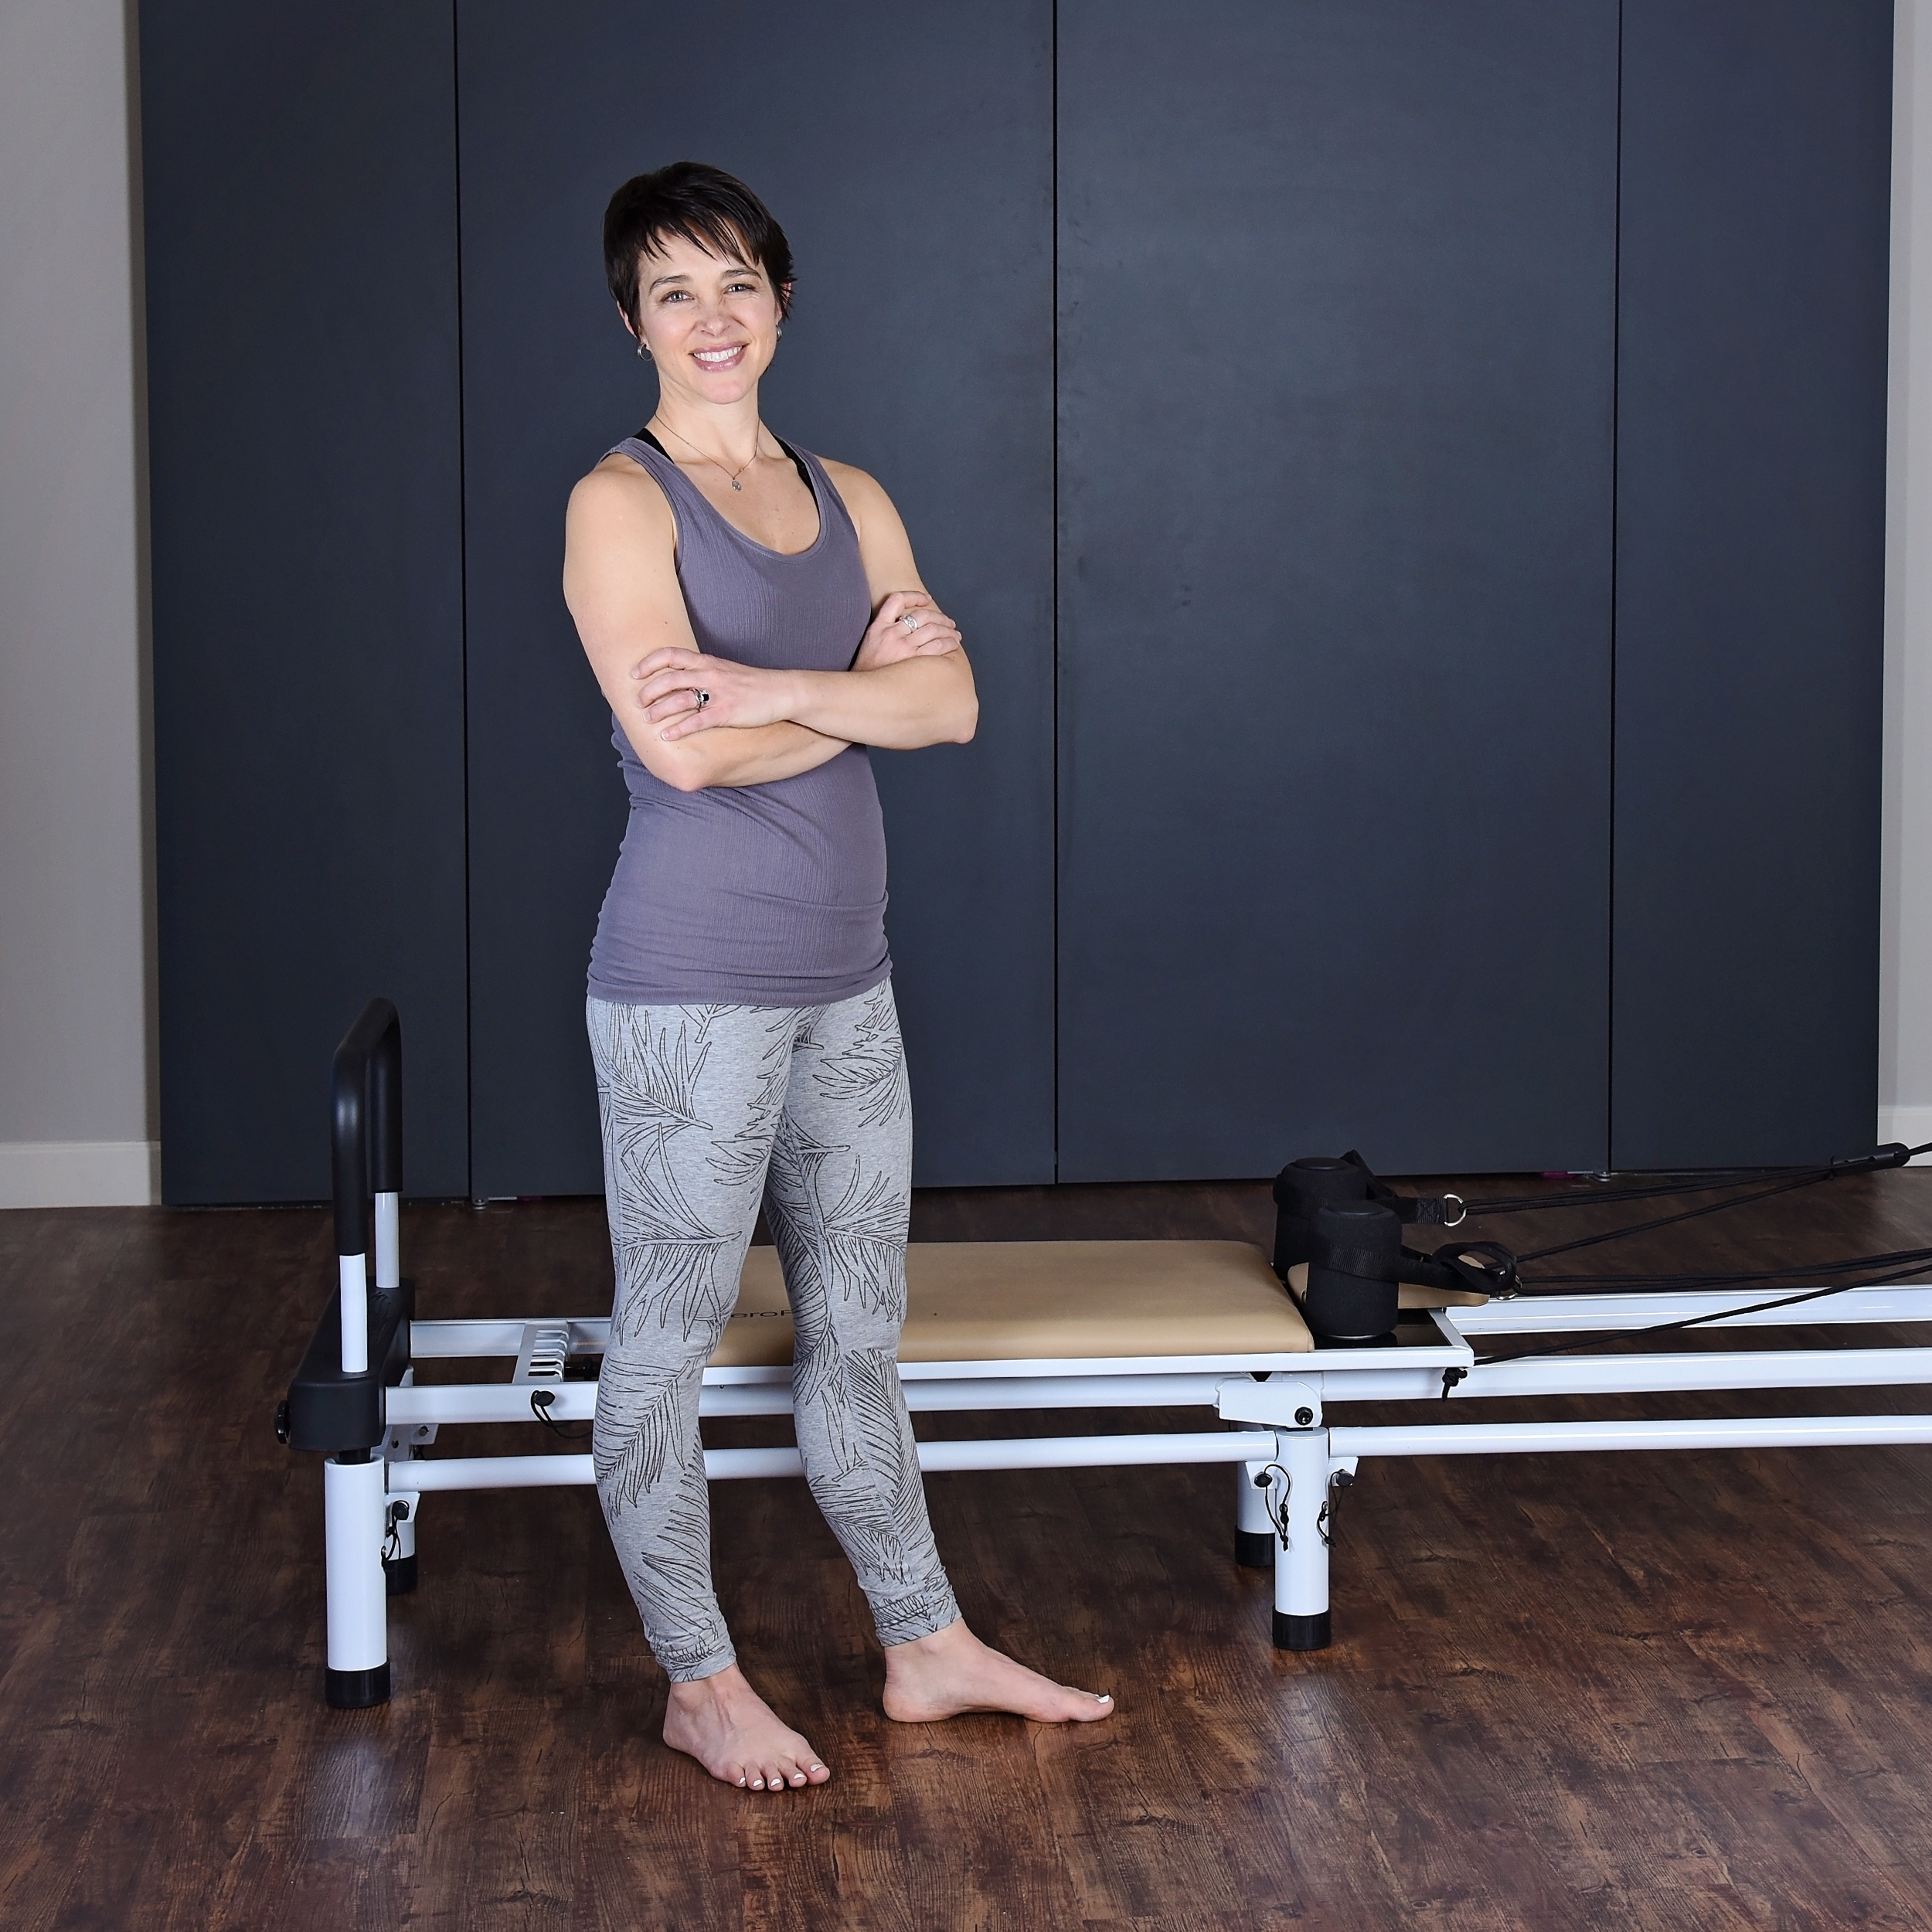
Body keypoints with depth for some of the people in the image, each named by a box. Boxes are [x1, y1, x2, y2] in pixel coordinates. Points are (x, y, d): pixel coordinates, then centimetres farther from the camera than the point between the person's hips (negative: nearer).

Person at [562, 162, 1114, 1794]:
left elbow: (952, 704, -2)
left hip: (844, 981, 7)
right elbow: (682, 750, -19)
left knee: (858, 1329, 16)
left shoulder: (848, 499, 11)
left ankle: (929, 1650, 26)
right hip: (691, 985, -6)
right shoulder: (620, 504, -8)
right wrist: (861, 688, -7)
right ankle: (701, 1686, 17)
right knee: (669, 1341, 5)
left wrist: (771, 689, -16)